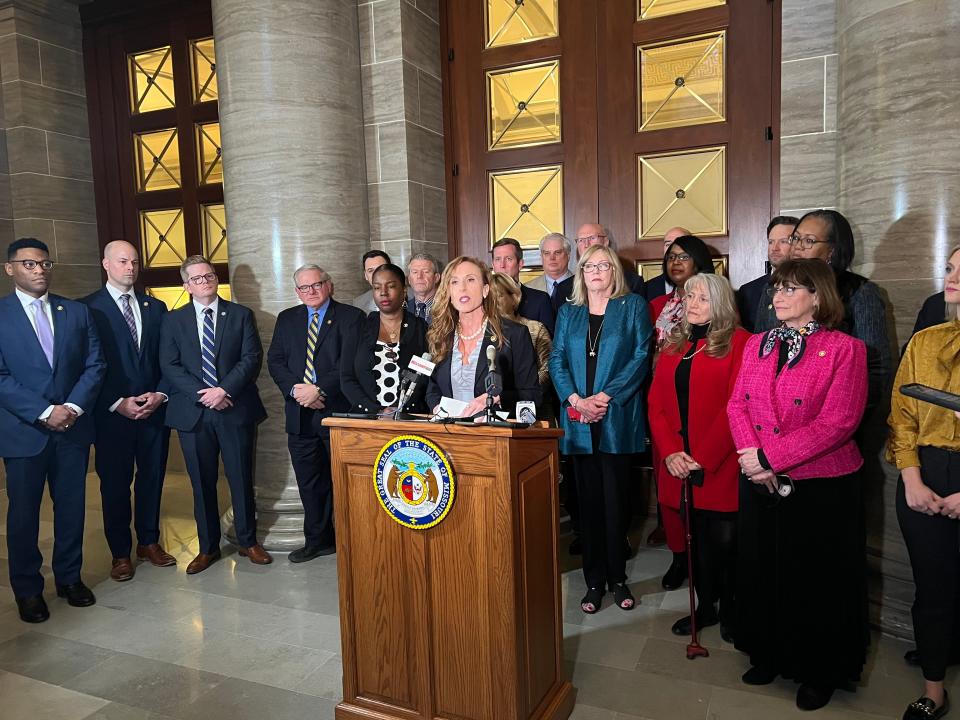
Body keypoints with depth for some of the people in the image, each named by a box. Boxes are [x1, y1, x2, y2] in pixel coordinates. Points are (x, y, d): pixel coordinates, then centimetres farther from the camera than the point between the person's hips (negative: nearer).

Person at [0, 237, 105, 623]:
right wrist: (44, 412, -16)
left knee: (71, 508, 11)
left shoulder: (77, 312, 7)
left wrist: (73, 407, -11)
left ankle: (69, 577, 27)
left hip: (73, 428, 2)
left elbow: (94, 365, 3)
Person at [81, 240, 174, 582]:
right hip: (112, 413, -3)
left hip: (155, 409, 4)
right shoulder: (88, 308, -2)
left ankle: (149, 541, 27)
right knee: (115, 483, 7)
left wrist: (160, 394, -5)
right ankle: (120, 552, 21)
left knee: (152, 477, 11)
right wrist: (118, 403, -13)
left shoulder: (156, 307, 11)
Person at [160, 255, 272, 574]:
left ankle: (248, 541, 23)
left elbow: (252, 357, -3)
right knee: (202, 484, 9)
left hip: (235, 410, -1)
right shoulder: (173, 320, 8)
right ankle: (208, 547, 24)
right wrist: (204, 395, -12)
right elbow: (169, 366, 0)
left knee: (242, 479, 7)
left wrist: (224, 389, -16)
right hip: (193, 412, 1)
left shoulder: (241, 315, 6)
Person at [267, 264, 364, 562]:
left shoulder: (351, 317, -2)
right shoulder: (287, 319, 13)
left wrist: (320, 390, -18)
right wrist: (294, 389, -9)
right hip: (300, 415, 5)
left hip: (338, 411, -4)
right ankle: (317, 540, 27)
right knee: (309, 482, 13)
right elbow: (275, 361, 8)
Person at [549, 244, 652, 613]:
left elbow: (641, 357, -5)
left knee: (615, 499, 4)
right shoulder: (568, 312, 14)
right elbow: (557, 360, 6)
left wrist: (605, 397, -13)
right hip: (578, 421, 3)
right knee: (588, 500, 7)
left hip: (617, 419, -2)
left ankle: (617, 577, 19)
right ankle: (594, 580, 17)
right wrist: (576, 400, -10)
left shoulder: (633, 306, 5)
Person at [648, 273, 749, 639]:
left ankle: (729, 611, 26)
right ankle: (704, 607, 30)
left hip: (720, 466, -5)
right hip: (679, 466, 5)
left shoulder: (738, 342, -5)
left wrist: (702, 458, -15)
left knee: (725, 541, 5)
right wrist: (671, 452, -7)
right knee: (696, 540, 14)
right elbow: (656, 403, 7)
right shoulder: (673, 345, 13)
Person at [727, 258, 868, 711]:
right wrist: (752, 456, -13)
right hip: (761, 484, 5)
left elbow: (838, 422, -19)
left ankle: (820, 671, 31)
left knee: (817, 580, 10)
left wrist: (770, 457, -20)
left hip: (821, 486, -5)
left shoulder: (845, 349, -10)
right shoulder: (757, 345, 8)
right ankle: (770, 655, 37)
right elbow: (737, 405, 4)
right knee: (762, 570, 16)